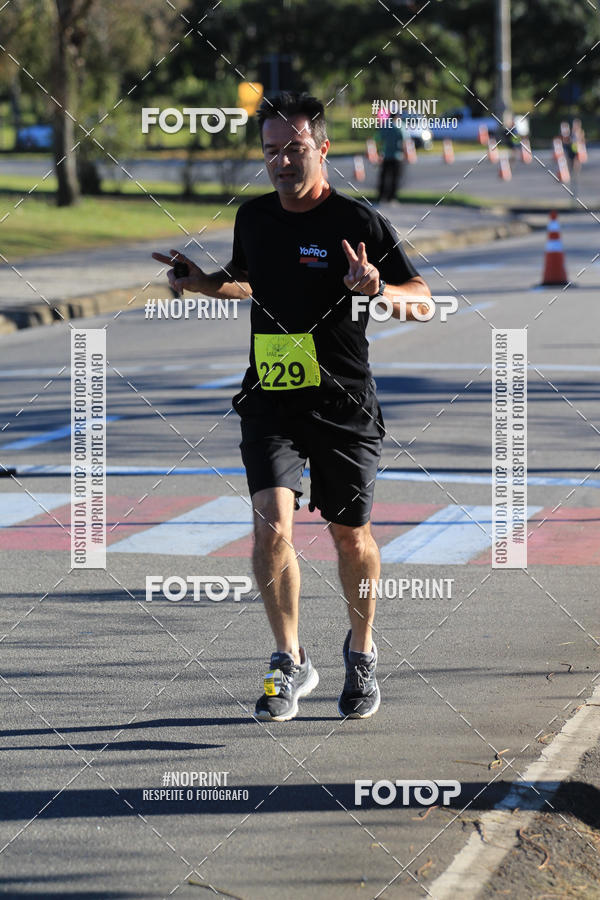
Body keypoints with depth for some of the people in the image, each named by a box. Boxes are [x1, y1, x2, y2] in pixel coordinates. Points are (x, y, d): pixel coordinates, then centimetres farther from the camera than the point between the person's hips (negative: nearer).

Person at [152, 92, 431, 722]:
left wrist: (381, 291, -26)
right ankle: (290, 663, -3)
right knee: (272, 524, -15)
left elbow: (423, 301, -6)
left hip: (343, 405, -2)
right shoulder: (253, 217, 6)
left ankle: (361, 650, 35)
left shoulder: (359, 223, -8)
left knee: (350, 534, 9)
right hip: (269, 400, 2)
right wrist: (201, 282, 7)